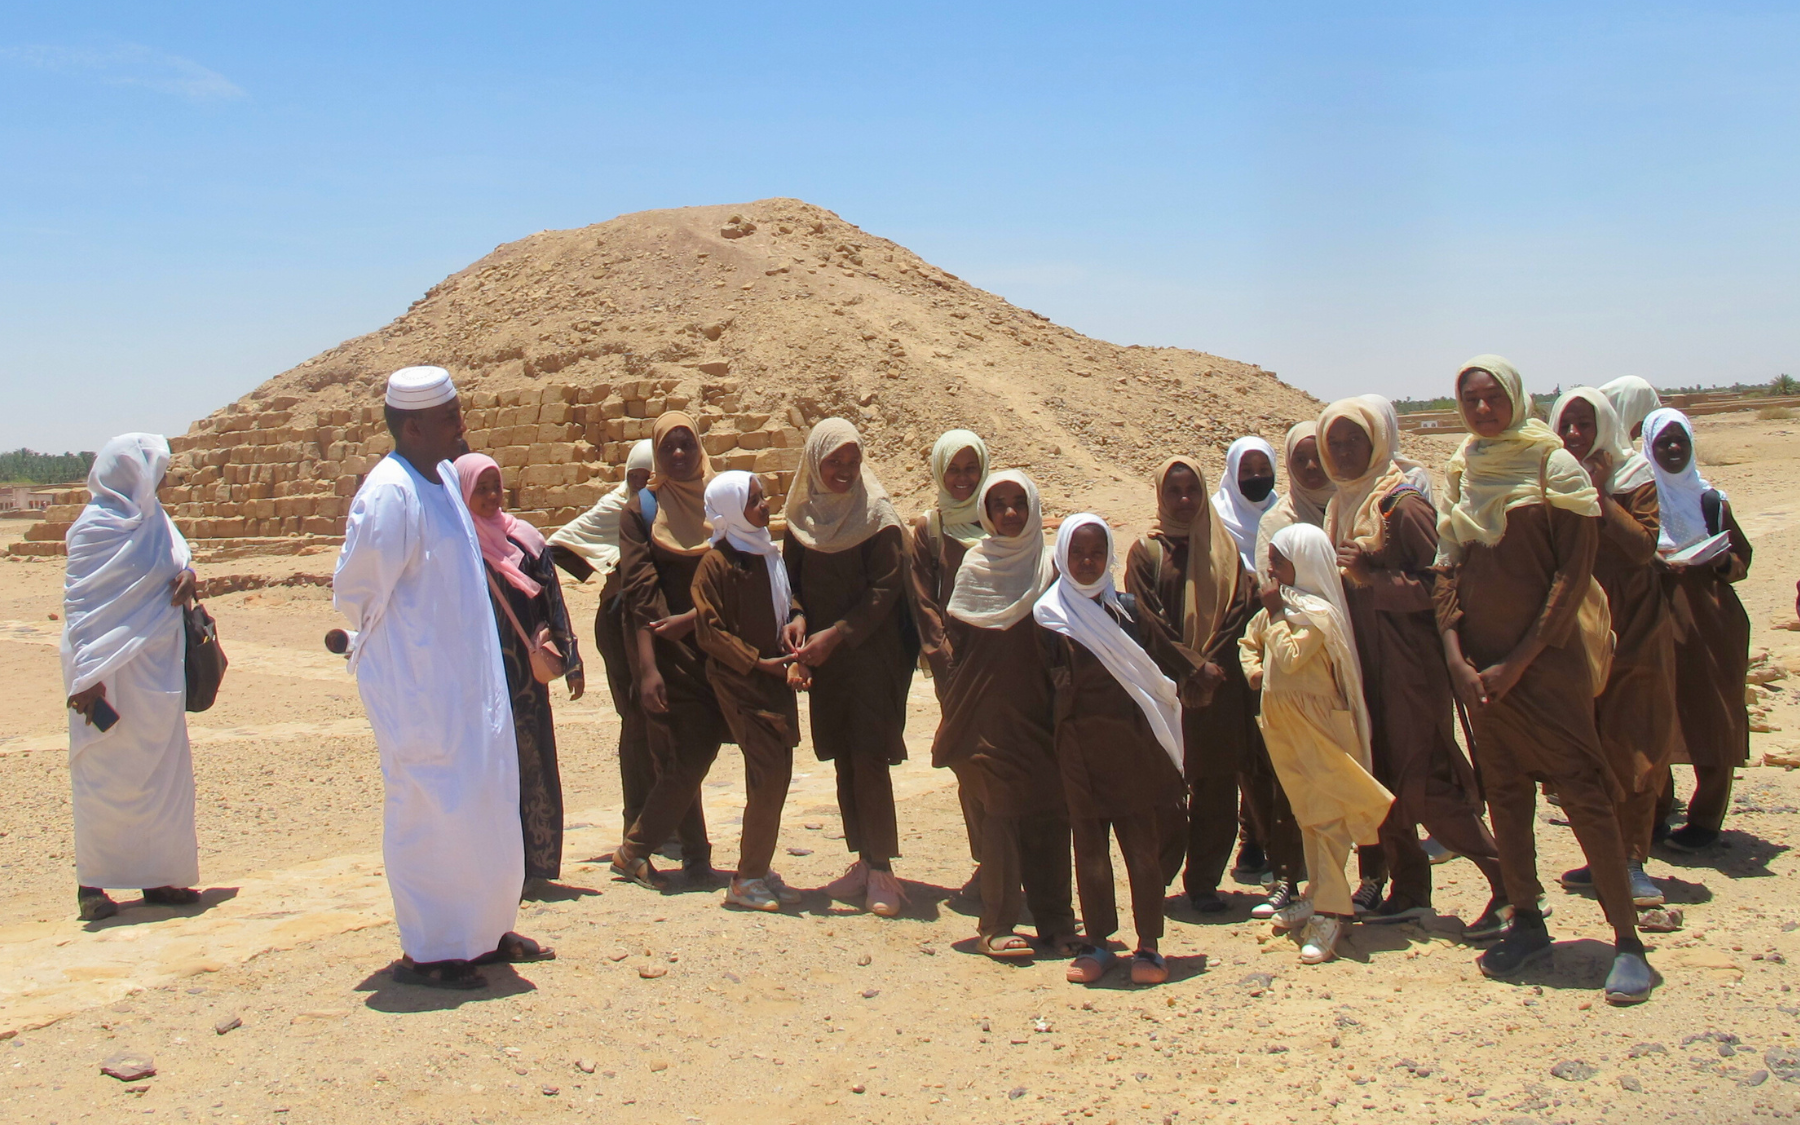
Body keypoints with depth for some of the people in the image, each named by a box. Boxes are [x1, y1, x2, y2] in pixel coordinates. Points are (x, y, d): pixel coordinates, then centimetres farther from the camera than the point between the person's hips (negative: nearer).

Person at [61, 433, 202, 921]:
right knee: (106, 776, 0)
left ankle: (156, 876, 18)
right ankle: (91, 883, 12)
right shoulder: (95, 527, -12)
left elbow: (175, 559, 22)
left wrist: (186, 576, -4)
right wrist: (86, 679, -18)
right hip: (113, 672, -7)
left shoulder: (151, 519, 9)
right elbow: (79, 604, -13)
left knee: (162, 773, 10)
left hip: (157, 669, 8)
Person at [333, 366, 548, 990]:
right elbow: (357, 590, -15)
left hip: (466, 678, 9)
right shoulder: (389, 494, -19)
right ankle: (427, 951, 12)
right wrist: (375, 646, 0)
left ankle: (484, 931, 28)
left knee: (488, 803, 15)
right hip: (418, 686, -9)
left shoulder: (445, 478, 9)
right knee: (432, 813, -1)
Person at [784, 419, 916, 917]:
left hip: (871, 655, -5)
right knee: (844, 761, 8)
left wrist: (836, 635, -17)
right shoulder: (802, 516, 7)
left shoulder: (877, 515, -8)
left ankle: (881, 869, -1)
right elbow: (793, 582, 11)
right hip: (823, 657, 5)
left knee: (869, 759, -8)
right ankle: (863, 862, 17)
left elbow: (885, 589, -12)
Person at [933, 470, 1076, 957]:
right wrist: (957, 710, 1)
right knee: (1000, 812, -2)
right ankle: (996, 925, 6)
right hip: (990, 711, -1)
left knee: (1049, 812, 3)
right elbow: (961, 639, 5)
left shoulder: (1052, 565, 5)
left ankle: (1055, 921, 14)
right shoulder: (975, 565, 4)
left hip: (1040, 710, 1)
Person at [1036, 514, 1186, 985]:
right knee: (1089, 848, 7)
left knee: (1144, 847, 1)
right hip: (1079, 747, 0)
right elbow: (1045, 678, 3)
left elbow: (1156, 668, 8)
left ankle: (1148, 945, 11)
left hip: (1131, 742, 0)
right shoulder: (1048, 615, 2)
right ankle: (1095, 942, 18)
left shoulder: (1128, 609, 6)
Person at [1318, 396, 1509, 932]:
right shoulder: (1342, 506, 13)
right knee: (1380, 780, 9)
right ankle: (1408, 888, 19)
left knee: (1426, 786, -8)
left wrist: (1372, 579, -22)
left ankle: (1510, 883, 1)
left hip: (1409, 666, -8)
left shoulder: (1402, 503, -11)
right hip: (1363, 665, 8)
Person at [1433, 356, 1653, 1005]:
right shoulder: (1461, 474, 10)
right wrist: (1457, 658, -3)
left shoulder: (1552, 465, -5)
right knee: (1504, 793, 9)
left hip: (1546, 658, -5)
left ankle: (1627, 940, -2)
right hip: (1479, 663, 5)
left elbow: (1574, 572, -9)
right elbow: (1447, 569, 9)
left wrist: (1520, 660, -12)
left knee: (1583, 793, -7)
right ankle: (1526, 922, 20)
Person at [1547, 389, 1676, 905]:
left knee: (1632, 751, -5)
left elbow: (1643, 546, -15)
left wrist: (1599, 495, -16)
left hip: (1634, 631, -3)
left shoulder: (1635, 479, -1)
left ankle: (1633, 862, -2)